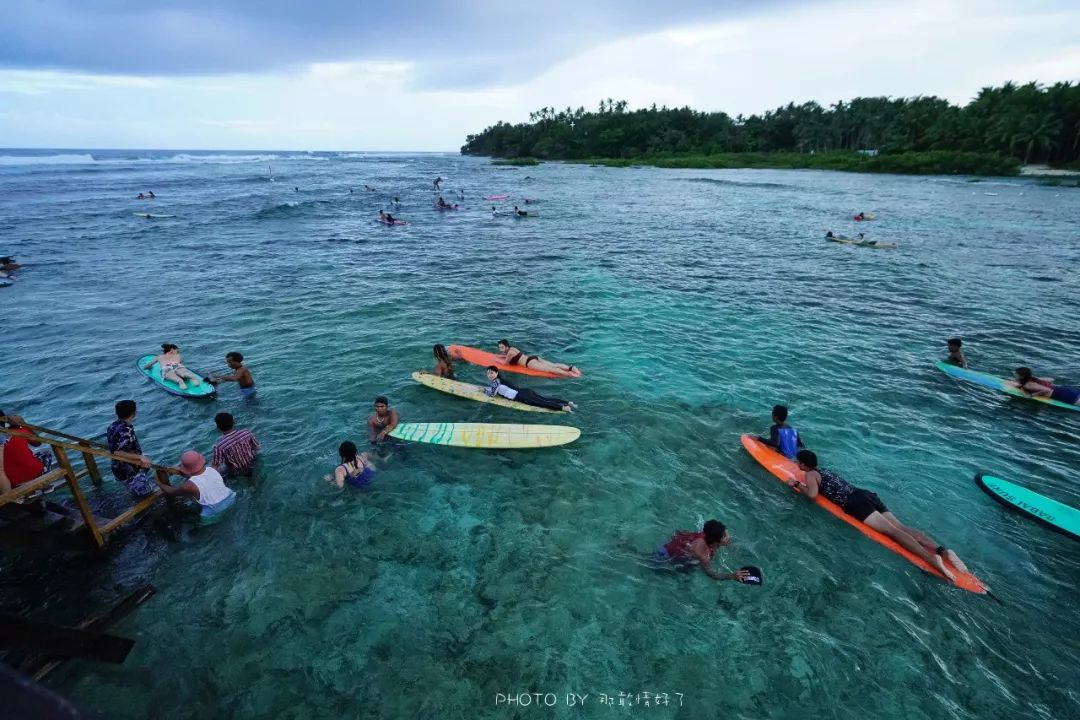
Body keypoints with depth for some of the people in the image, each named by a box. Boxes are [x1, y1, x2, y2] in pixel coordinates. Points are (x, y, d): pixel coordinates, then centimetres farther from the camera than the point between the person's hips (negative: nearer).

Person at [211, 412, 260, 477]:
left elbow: (214, 468, -23)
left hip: (236, 473, -3)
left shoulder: (219, 446, -31)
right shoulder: (247, 433, -23)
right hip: (251, 467, 3)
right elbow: (257, 448, -6)